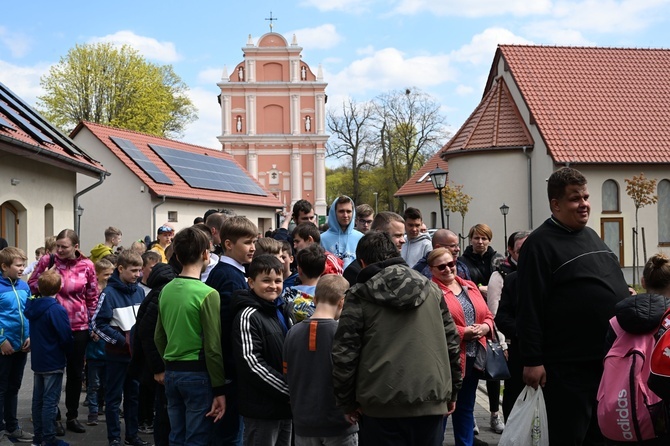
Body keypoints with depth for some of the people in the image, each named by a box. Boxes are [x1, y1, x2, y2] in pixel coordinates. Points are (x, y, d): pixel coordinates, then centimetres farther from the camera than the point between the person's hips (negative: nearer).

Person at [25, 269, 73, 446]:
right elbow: (66, 338, -18)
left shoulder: (32, 306, 2)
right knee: (50, 401, -1)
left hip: (37, 360, 7)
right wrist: (67, 350, 0)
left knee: (38, 399, 14)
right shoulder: (57, 310, -21)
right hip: (53, 362, -7)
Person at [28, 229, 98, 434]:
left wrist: (93, 325, 5)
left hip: (79, 327, 1)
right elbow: (31, 286, 4)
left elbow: (93, 297, 5)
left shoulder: (87, 266, -3)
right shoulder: (47, 261, -5)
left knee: (75, 372, 11)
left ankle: (72, 416, 25)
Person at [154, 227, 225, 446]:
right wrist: (219, 389, -10)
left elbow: (159, 337, 14)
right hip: (198, 373, -7)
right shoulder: (207, 294, -15)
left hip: (171, 372, 7)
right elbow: (213, 347, -16)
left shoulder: (166, 290, 5)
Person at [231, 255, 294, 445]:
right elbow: (252, 364, -19)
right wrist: (290, 390, -17)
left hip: (285, 404, 8)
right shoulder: (248, 316, -12)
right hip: (262, 407, -8)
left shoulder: (283, 312, 14)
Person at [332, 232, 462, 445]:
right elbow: (451, 342, 11)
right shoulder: (431, 289, 10)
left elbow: (344, 353, -4)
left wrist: (347, 402, 6)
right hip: (431, 400, 3)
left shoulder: (359, 296, -1)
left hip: (382, 404, -3)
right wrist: (452, 391, 19)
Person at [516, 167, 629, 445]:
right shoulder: (540, 244, -12)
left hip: (608, 359, 8)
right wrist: (532, 360, -19)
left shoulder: (591, 236, 14)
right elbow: (529, 308, -17)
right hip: (568, 367, -8)